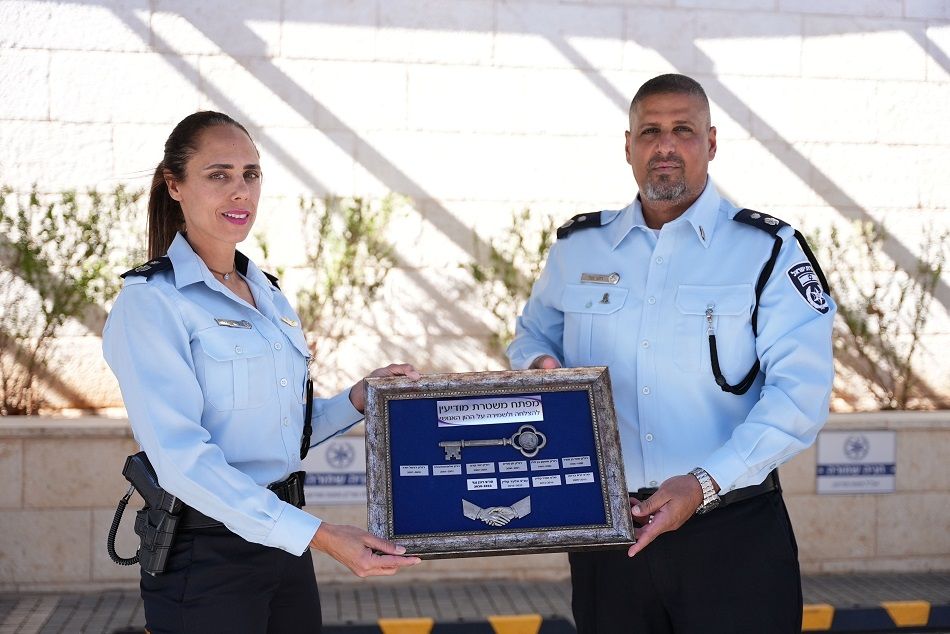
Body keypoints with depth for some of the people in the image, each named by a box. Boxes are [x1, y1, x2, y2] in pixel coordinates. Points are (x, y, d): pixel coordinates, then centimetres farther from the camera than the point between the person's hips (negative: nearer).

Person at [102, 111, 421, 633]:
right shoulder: (151, 302, -12)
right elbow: (182, 457, -22)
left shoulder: (268, 295, 11)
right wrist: (319, 536, -28)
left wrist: (358, 400, 1)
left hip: (282, 541, 7)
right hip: (205, 553, -7)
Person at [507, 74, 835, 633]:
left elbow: (799, 394, -12)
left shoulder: (769, 251, -4)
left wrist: (704, 483, -23)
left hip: (732, 534, -3)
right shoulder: (577, 247, 7)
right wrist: (541, 365, -2)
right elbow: (533, 336, 23)